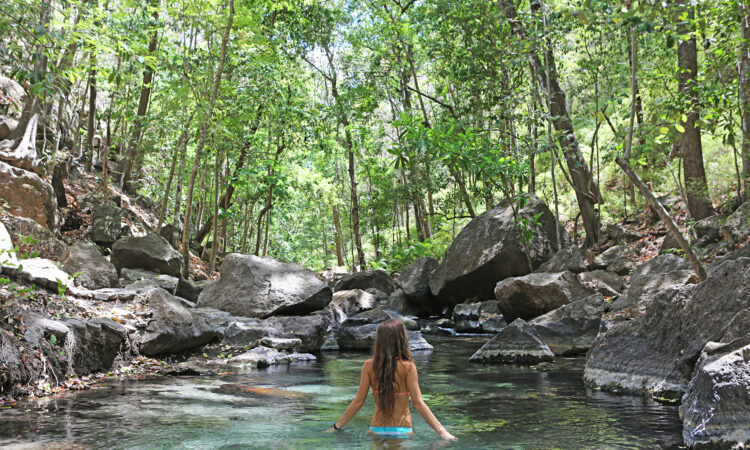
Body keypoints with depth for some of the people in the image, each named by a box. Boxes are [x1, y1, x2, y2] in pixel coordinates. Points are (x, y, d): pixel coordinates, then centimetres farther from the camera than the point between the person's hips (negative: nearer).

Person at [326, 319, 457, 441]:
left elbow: (358, 401, -2)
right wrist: (442, 431, -10)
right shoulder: (408, 367, -11)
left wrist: (336, 426, 8)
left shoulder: (369, 366, -4)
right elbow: (418, 403, -13)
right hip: (401, 430, -3)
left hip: (376, 429, 3)